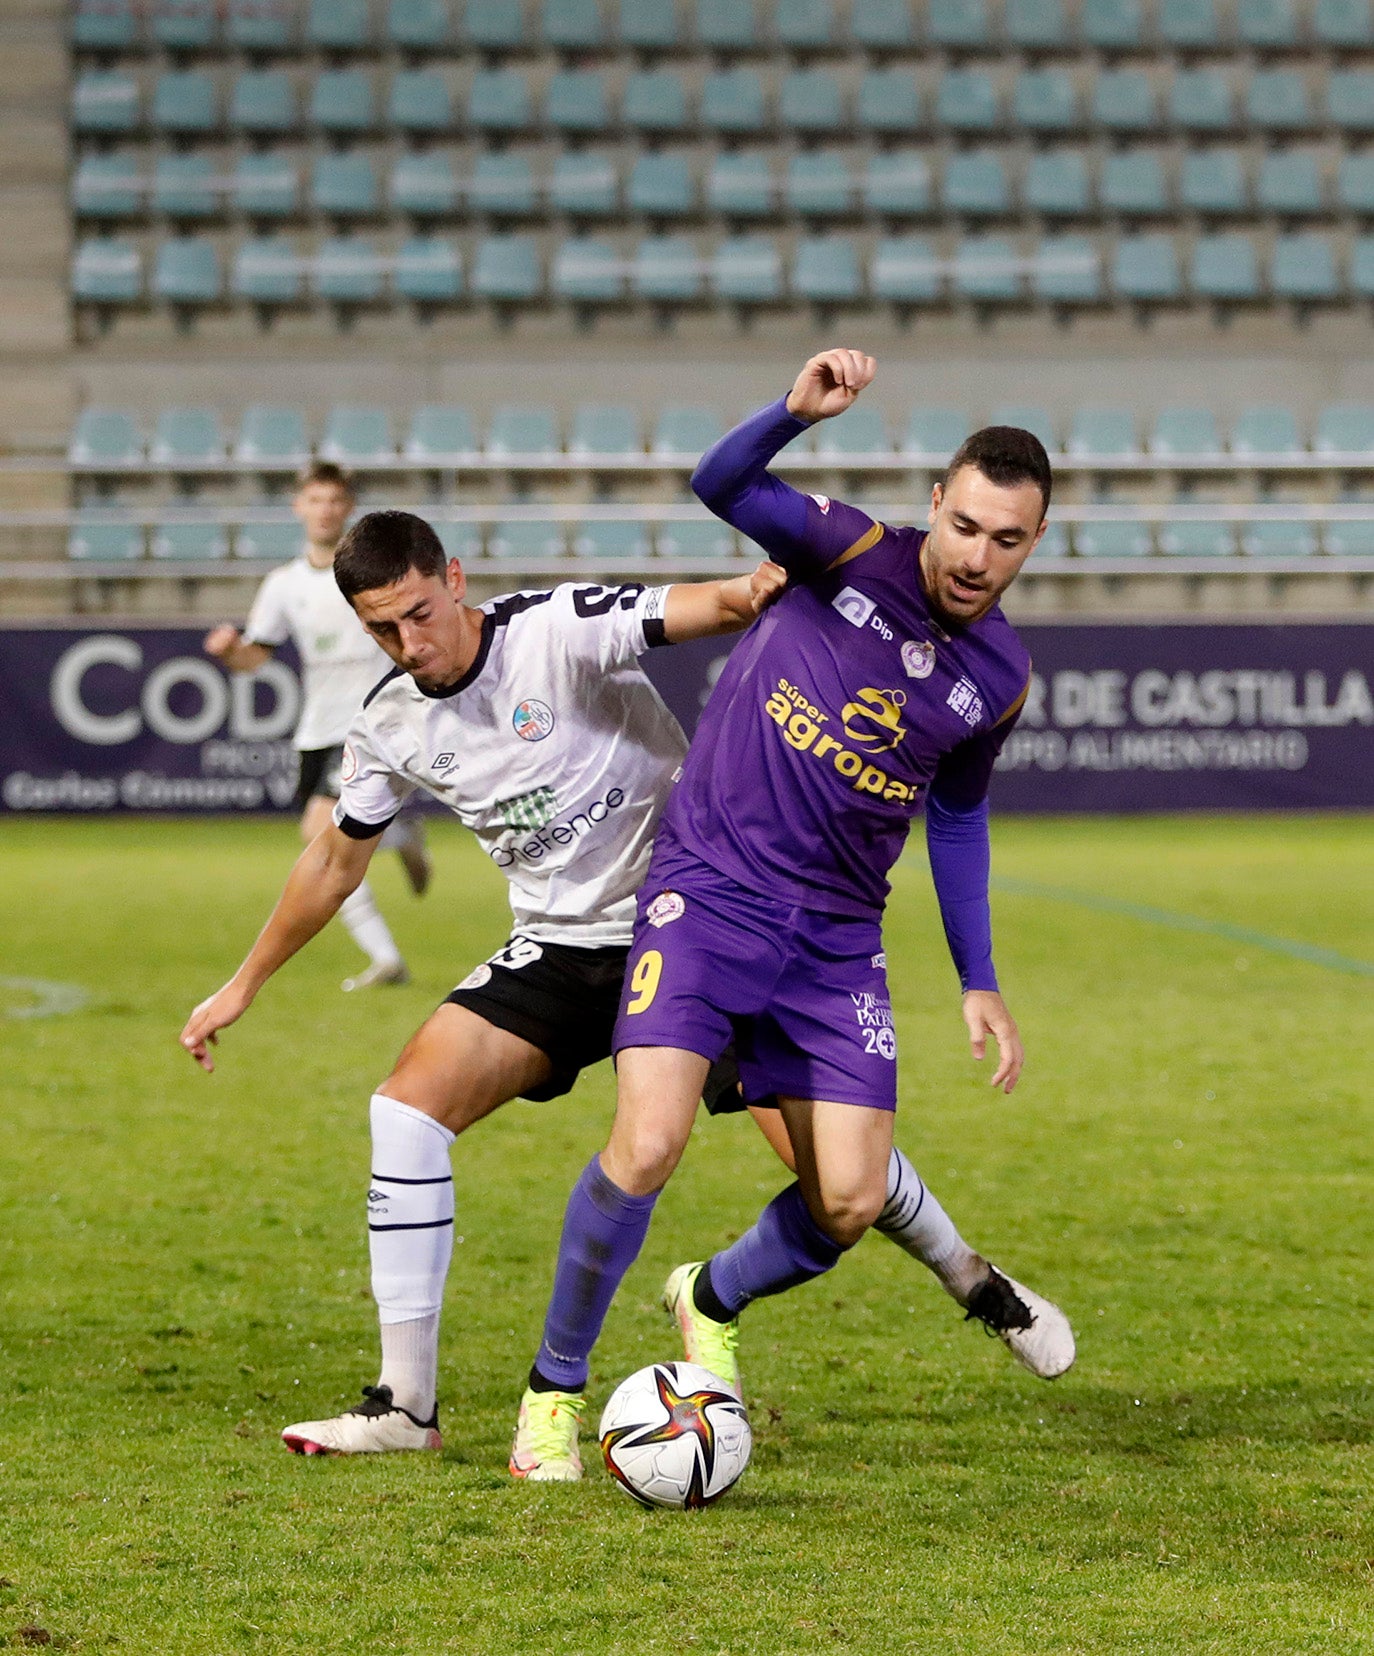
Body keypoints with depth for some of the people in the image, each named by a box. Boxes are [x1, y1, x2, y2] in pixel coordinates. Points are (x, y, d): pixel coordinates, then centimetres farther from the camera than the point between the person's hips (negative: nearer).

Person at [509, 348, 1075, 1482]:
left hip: (837, 939, 4)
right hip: (708, 889, -4)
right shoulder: (854, 554, -7)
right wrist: (798, 411, -42)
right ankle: (555, 1390, 0)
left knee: (849, 1204, -5)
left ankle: (714, 1304, 29)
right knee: (648, 1145, -21)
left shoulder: (1001, 677, 5)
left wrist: (980, 985, 16)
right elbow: (721, 488, -23)